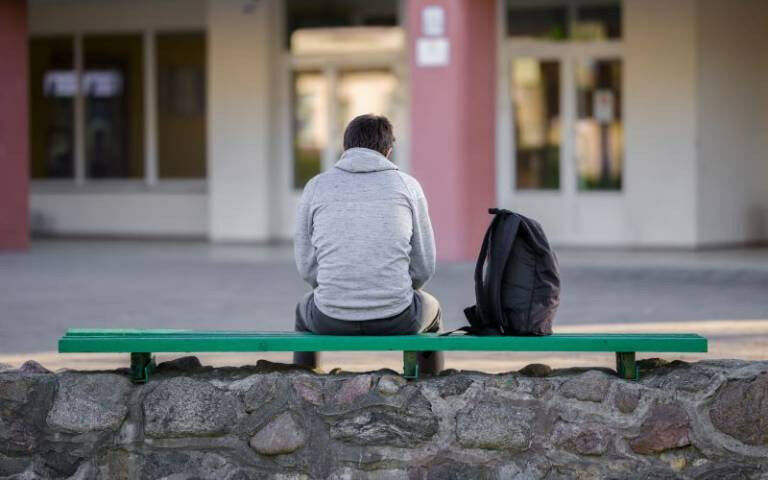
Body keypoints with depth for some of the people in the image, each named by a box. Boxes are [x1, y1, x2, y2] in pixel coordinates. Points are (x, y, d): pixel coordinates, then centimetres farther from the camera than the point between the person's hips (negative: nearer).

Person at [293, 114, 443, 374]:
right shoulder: (407, 185, 4)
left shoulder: (316, 187, 4)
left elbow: (306, 264, 8)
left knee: (305, 310, 38)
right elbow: (424, 266, 5)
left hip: (332, 322, 1)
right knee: (430, 308, 36)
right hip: (395, 322, -1)